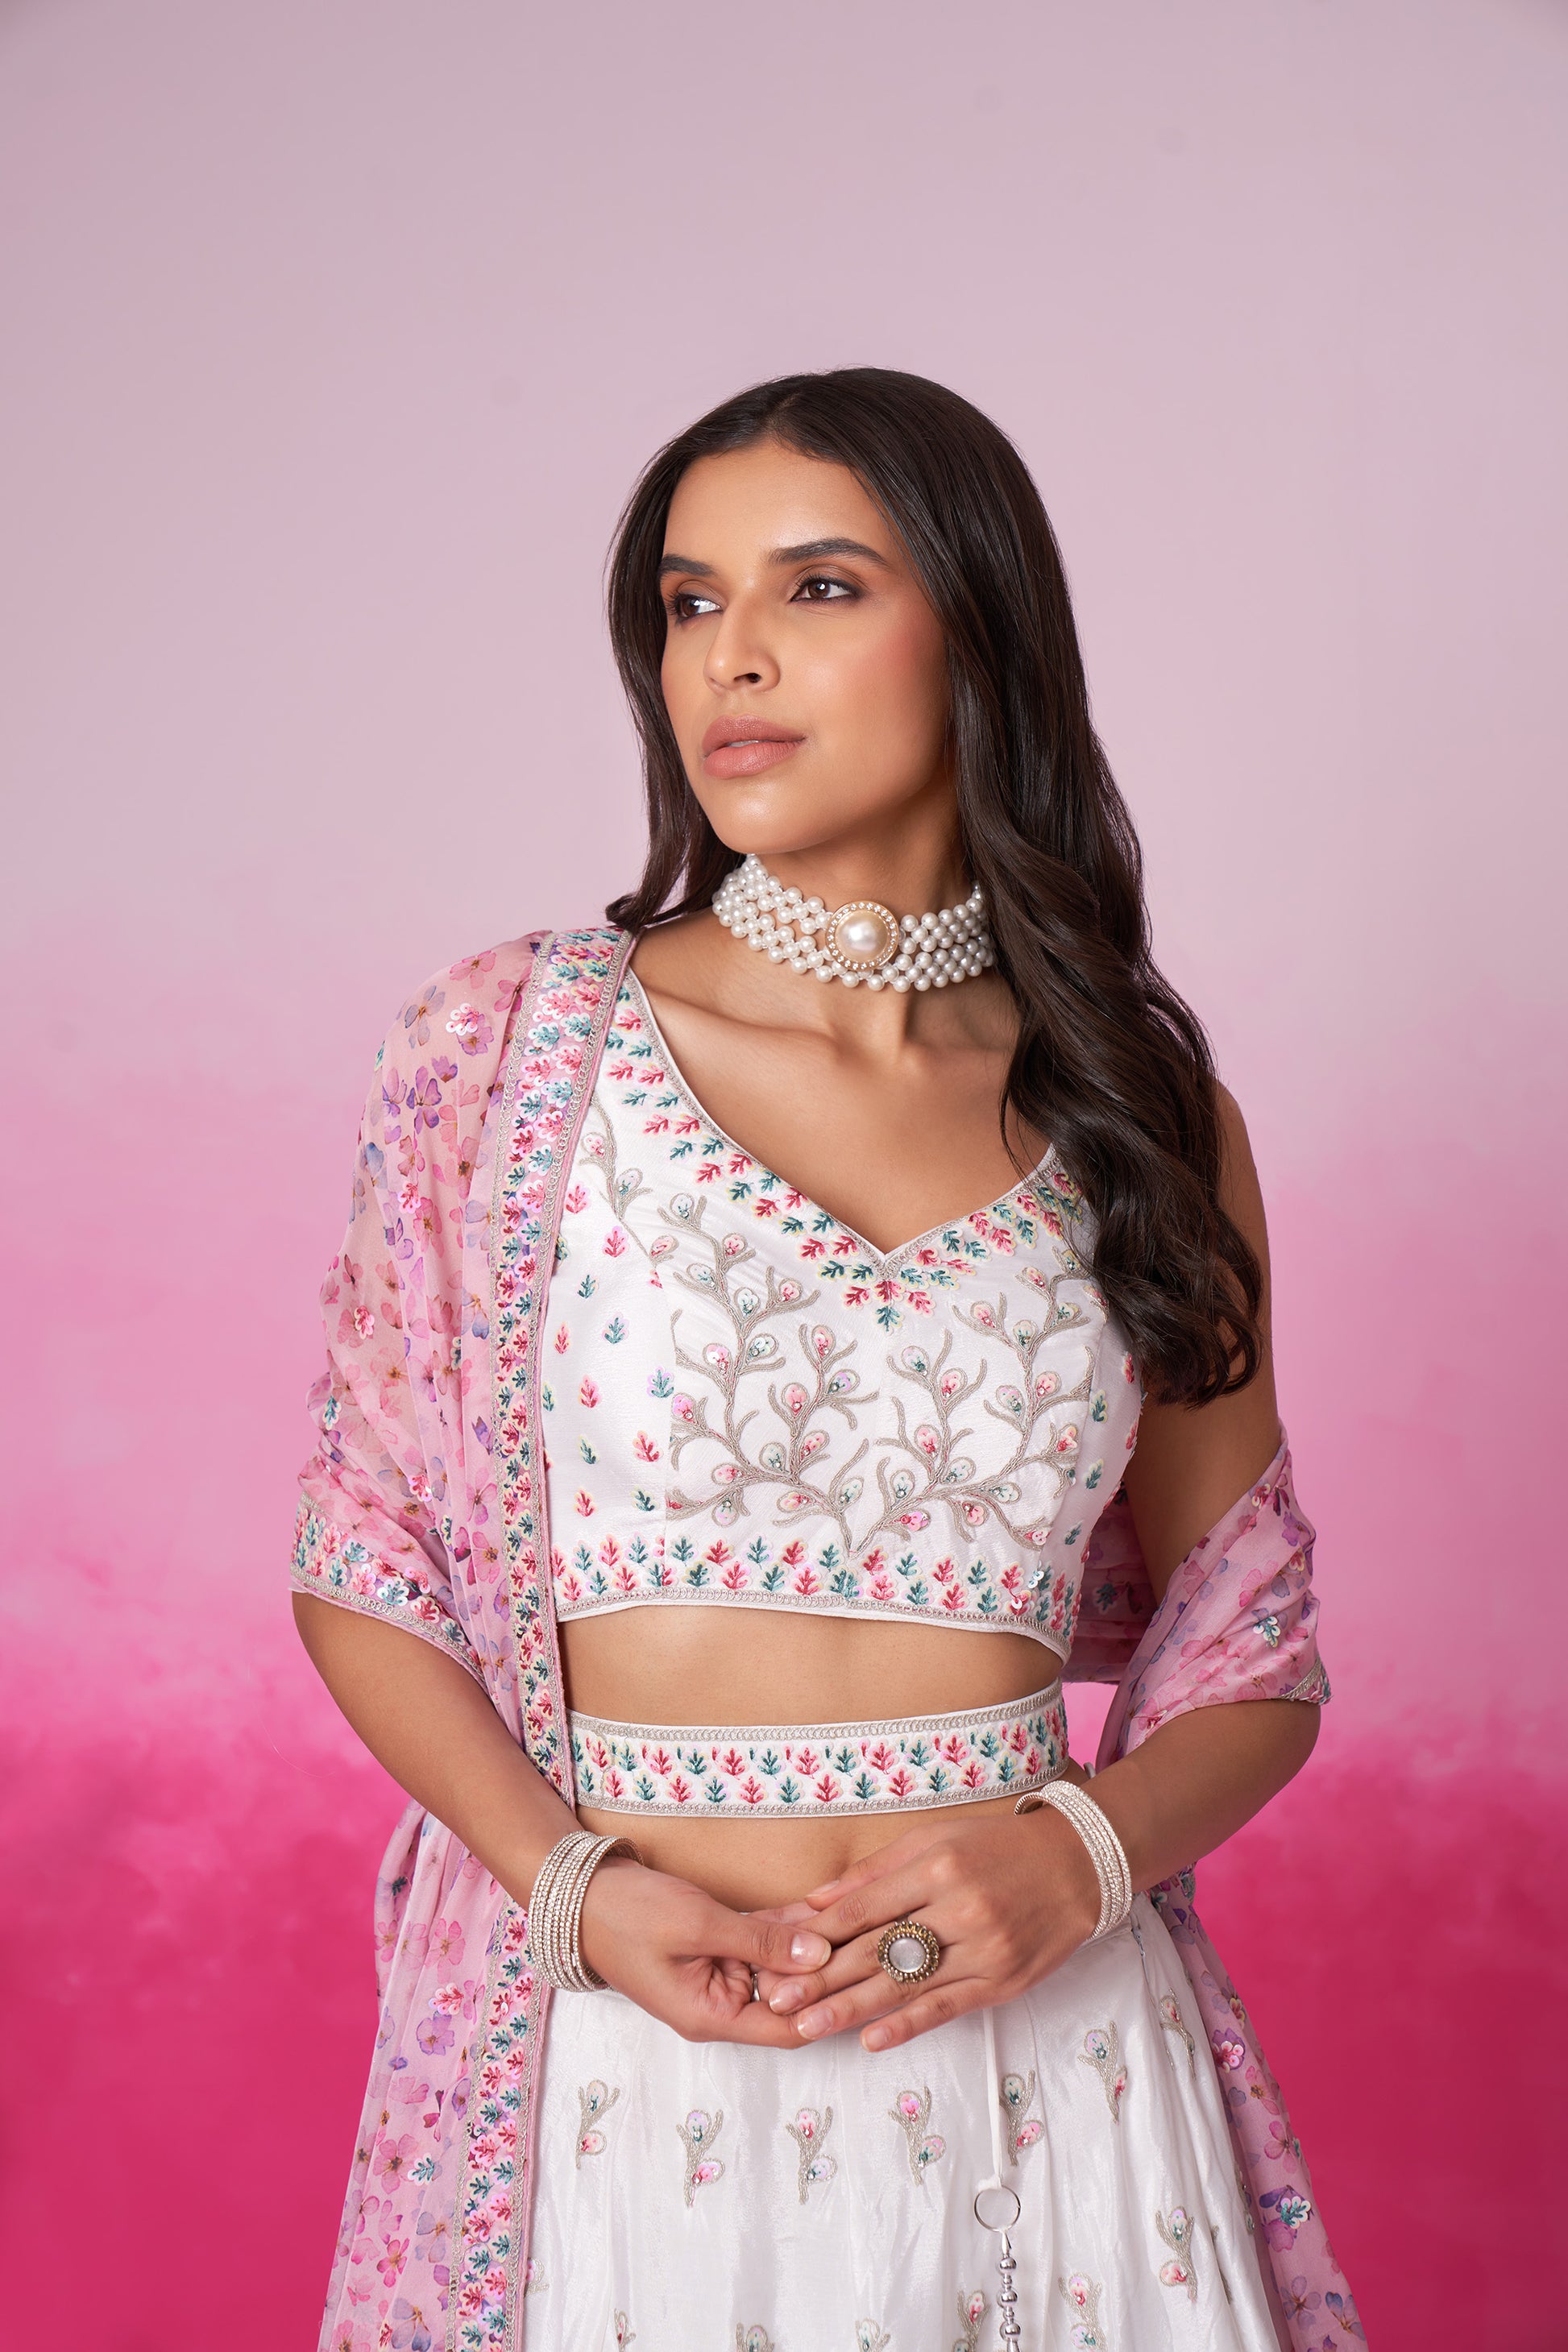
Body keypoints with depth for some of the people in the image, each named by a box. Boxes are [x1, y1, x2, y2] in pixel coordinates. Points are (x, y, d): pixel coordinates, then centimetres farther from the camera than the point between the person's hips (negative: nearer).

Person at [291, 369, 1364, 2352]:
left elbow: (1254, 1661, 6)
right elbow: (363, 1569, 1)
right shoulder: (502, 1056, -2)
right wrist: (575, 1890, -13)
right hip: (621, 2067, -1)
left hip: (1046, 2075, 1)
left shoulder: (1144, 1120, 1)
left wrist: (1075, 1852, -13)